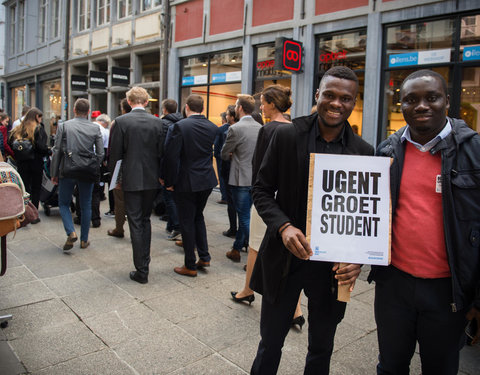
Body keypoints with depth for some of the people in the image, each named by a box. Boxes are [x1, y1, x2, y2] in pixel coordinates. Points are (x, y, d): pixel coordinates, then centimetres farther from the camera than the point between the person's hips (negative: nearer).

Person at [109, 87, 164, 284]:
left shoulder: (121, 121, -8)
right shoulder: (157, 122, -1)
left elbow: (115, 154, -5)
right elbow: (161, 152, 0)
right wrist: (158, 175, 11)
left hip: (131, 179, -3)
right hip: (151, 179, 3)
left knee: (136, 223, 3)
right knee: (145, 220, 18)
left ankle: (141, 271, 8)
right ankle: (144, 262, 26)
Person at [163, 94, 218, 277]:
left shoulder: (180, 126, -14)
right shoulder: (212, 127, 1)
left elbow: (171, 156, -16)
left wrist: (170, 182, -7)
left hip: (186, 182, -5)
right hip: (207, 180, 6)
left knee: (187, 223, 6)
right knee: (198, 216, 23)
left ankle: (190, 266, 15)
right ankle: (204, 257, 25)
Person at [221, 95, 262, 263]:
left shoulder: (235, 129, -15)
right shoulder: (261, 128, 4)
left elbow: (224, 154, -5)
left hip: (241, 179, -6)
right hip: (257, 178, 7)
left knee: (245, 218, 2)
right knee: (243, 215, 19)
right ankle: (236, 249, 32)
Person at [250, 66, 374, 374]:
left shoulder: (364, 152, -3)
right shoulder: (287, 136, -6)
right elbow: (262, 190, -2)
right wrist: (283, 227, -18)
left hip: (333, 266, 2)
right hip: (285, 258, -1)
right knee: (270, 344, 17)